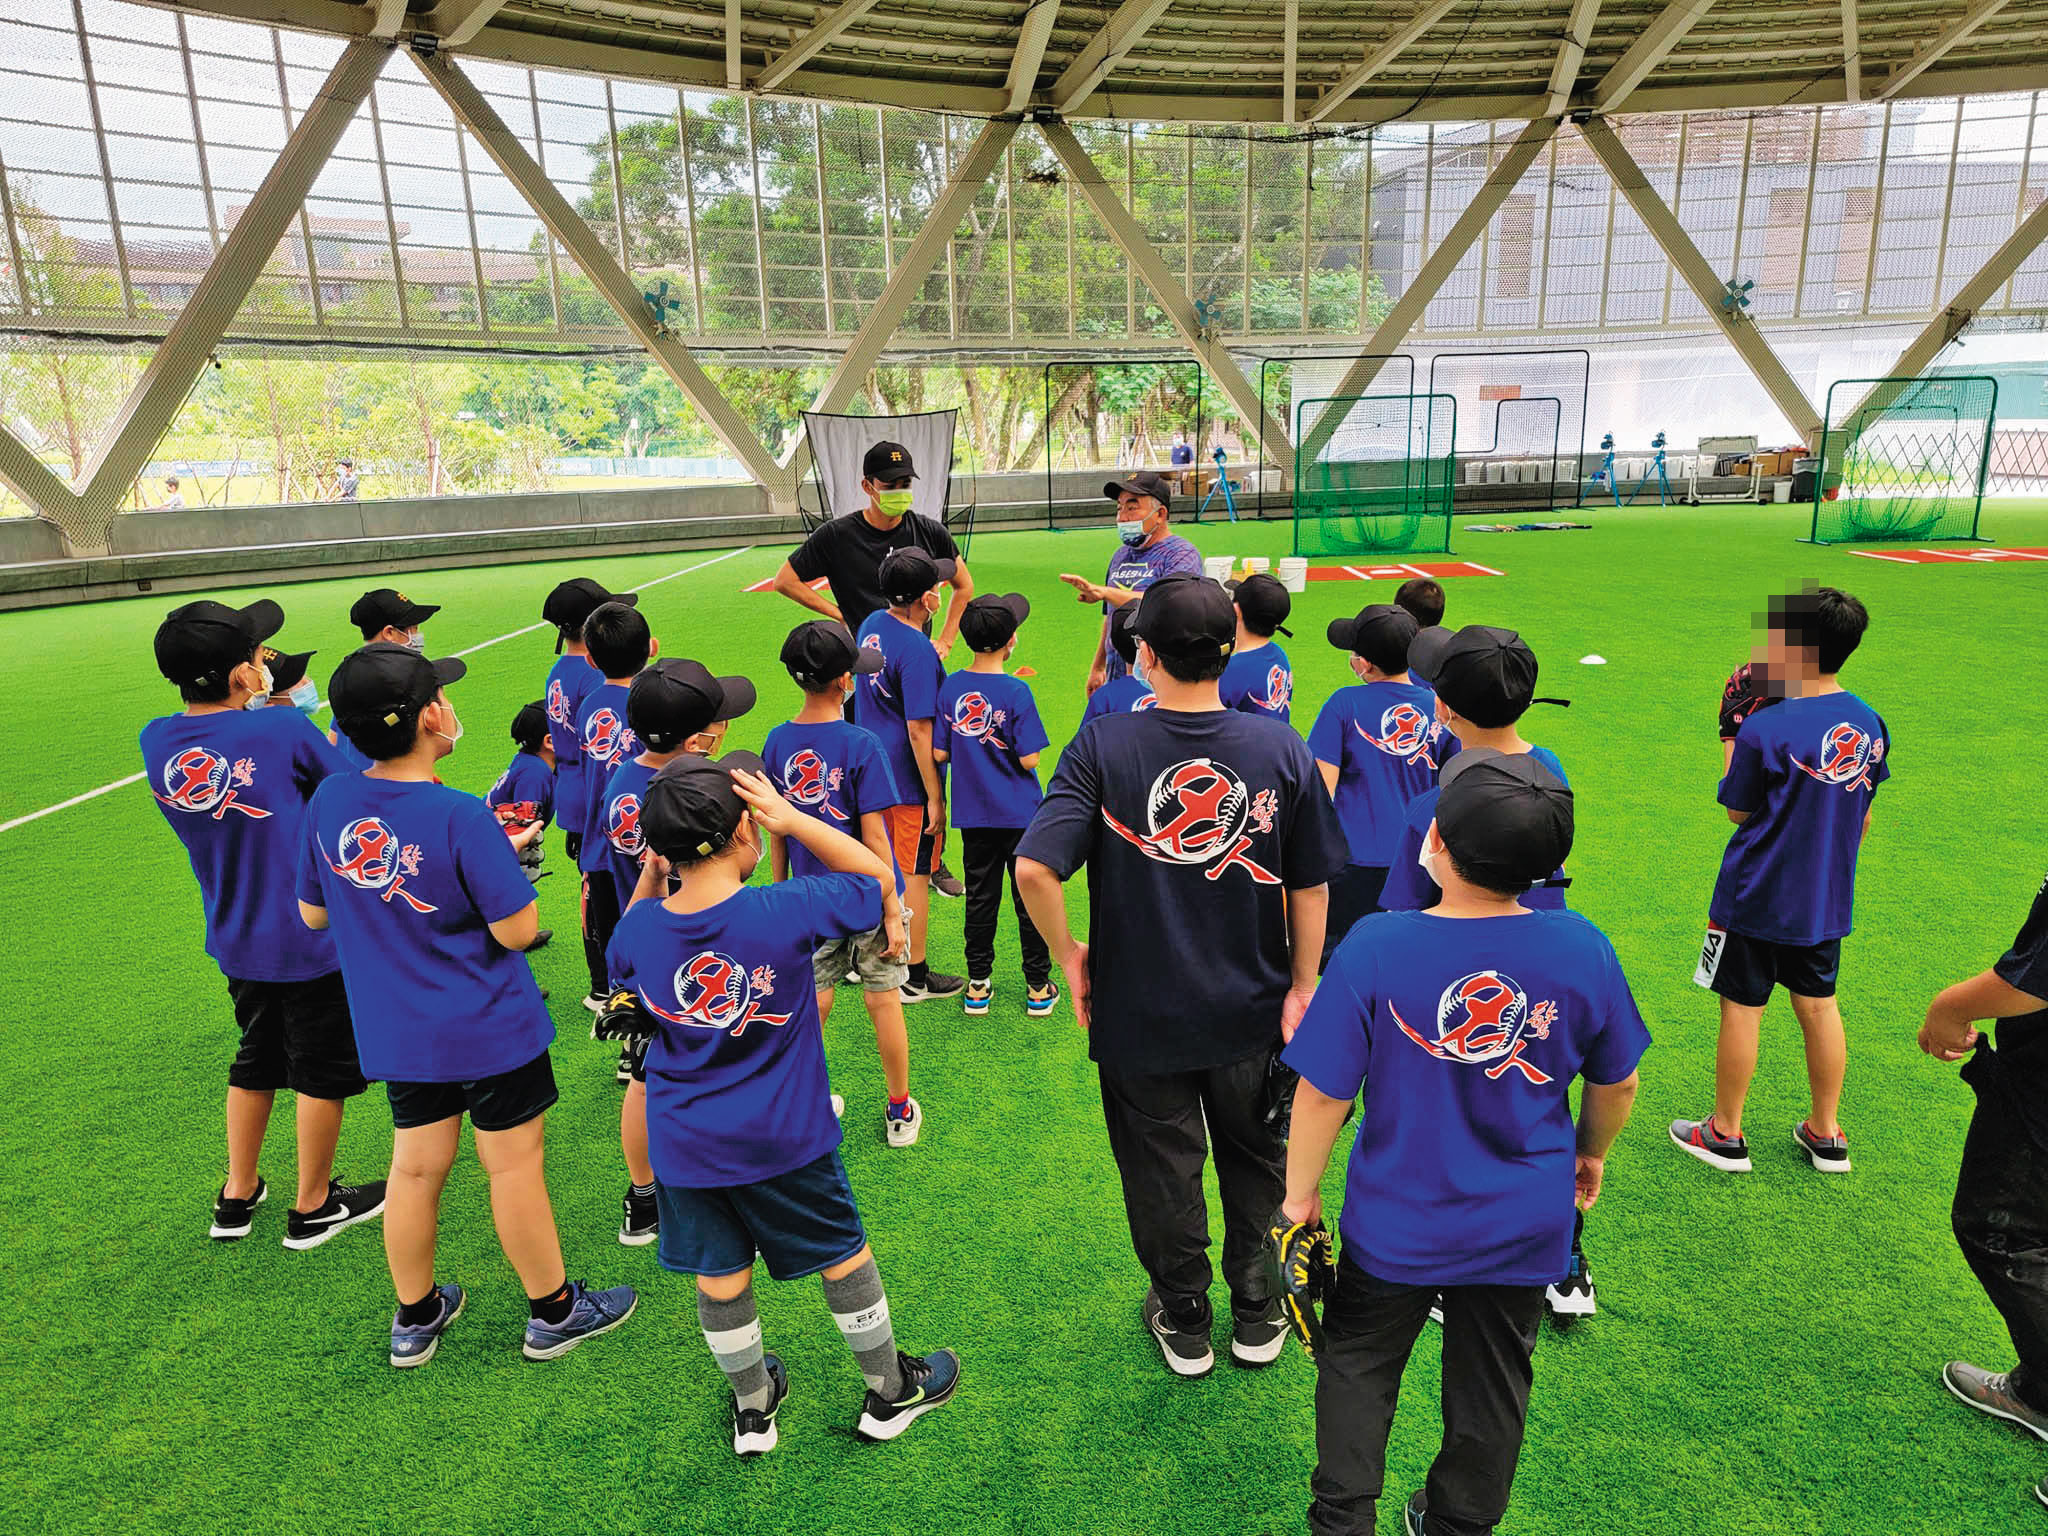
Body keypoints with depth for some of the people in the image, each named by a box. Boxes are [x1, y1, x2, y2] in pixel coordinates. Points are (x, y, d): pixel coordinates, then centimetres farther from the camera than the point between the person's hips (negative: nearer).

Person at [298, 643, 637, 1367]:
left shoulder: (327, 803, -6)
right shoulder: (460, 817, -24)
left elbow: (312, 912, 7)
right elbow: (518, 929, -19)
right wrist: (508, 859, -5)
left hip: (395, 1033, 6)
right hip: (489, 1032, -5)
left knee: (415, 1169, 19)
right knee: (513, 1166, 9)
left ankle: (415, 1318, 37)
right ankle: (553, 1312, 27)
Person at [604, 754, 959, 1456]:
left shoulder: (641, 928, -13)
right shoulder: (786, 912, -25)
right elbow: (879, 878, -9)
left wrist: (650, 876, 1)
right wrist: (793, 820, -17)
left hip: (684, 1149, 3)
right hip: (783, 1141, -3)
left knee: (720, 1277, 20)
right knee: (843, 1257, 17)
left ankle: (752, 1406, 40)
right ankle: (889, 1393, 35)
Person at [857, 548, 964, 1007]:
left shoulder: (873, 625, 4)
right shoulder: (917, 651, -23)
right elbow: (919, 732, -23)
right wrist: (935, 798, -18)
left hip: (872, 771, 9)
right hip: (908, 780, -9)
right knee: (913, 875, 4)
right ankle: (914, 977, 16)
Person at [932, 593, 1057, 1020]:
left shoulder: (950, 688, -3)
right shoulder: (1016, 692, -16)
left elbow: (939, 753, -2)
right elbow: (1029, 760, -16)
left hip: (973, 815, 4)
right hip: (1020, 814, -4)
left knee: (980, 898, 14)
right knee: (1030, 900, 8)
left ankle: (978, 985, 21)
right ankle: (1038, 988, 17)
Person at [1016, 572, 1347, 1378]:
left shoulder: (1102, 748, -17)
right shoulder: (1281, 750, -11)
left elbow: (1033, 867, -25)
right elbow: (1310, 888, -5)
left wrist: (1067, 952, -8)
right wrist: (1302, 986, 7)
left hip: (1138, 1010, -1)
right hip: (1251, 1009, 2)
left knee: (1163, 1173, 19)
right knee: (1256, 1162, 24)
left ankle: (1184, 1324, 38)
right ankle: (1258, 1313, 41)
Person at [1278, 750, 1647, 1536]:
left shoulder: (1375, 946, -25)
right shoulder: (1584, 950, -17)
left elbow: (1323, 1092, -18)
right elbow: (1616, 1085, -2)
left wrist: (1300, 1189, -1)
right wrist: (1591, 1155, 19)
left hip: (1395, 1227, -2)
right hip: (1524, 1230, 3)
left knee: (1357, 1366, 22)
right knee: (1492, 1383, 24)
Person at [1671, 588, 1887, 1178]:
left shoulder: (1765, 729, -22)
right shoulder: (1868, 723, -1)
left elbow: (1736, 811, -10)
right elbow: (1861, 815, 10)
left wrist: (1733, 737, -3)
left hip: (1755, 900, -6)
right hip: (1827, 900, 6)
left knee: (1742, 1008, 6)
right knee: (1819, 1006, 17)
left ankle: (1725, 1134, 20)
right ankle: (1826, 1134, 29)